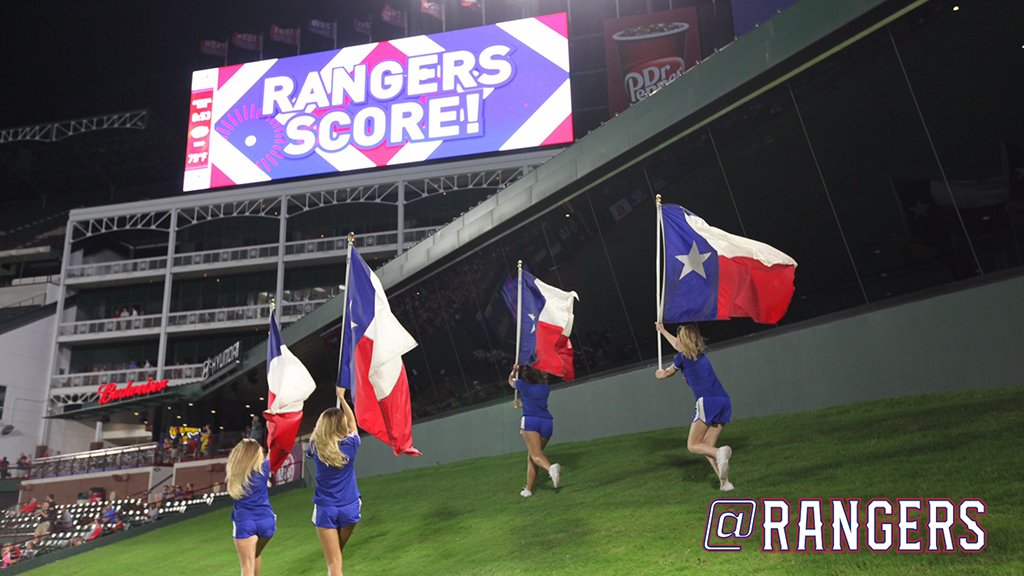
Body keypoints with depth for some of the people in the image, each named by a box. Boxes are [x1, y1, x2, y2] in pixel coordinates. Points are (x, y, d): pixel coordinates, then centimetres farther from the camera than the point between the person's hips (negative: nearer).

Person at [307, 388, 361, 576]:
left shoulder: (317, 448, -5)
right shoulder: (350, 444, -4)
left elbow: (315, 434, 21)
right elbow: (353, 422, 15)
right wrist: (341, 397, 25)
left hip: (326, 509, -1)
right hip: (350, 507, 1)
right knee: (337, 554, 22)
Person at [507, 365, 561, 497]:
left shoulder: (522, 384, 13)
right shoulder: (545, 388, 22)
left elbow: (510, 381, 37)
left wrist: (514, 370, 57)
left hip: (530, 420, -4)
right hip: (547, 422, 4)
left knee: (536, 454, -16)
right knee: (531, 456, 15)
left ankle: (551, 468, -47)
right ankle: (528, 489, 13)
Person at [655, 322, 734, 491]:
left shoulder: (682, 357, 4)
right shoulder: (701, 354, 23)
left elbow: (667, 373, 25)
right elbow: (679, 346, 44)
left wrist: (660, 374, 48)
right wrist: (662, 331, 57)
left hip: (707, 401, -7)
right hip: (724, 401, 7)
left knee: (692, 445, 3)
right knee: (708, 447, 12)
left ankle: (720, 453, -24)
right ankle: (724, 482, -3)